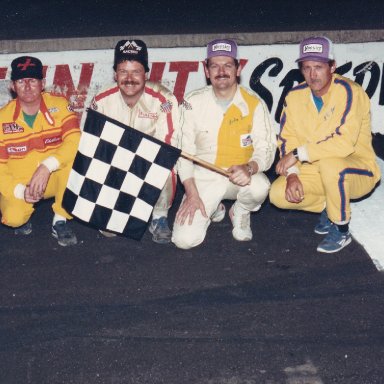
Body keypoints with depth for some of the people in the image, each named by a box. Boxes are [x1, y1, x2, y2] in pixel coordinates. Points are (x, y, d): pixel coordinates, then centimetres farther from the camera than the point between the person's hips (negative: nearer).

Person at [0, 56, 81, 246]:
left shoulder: (59, 105, -11)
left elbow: (74, 141, -26)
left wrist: (47, 167, -40)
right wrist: (20, 191, -26)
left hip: (55, 179, 1)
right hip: (18, 185, 0)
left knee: (72, 157, -30)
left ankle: (60, 221, -13)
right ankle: (23, 214, 12)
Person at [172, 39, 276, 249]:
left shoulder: (253, 104, -6)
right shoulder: (193, 102, -4)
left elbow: (266, 148, -7)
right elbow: (183, 149, -3)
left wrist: (249, 168, -31)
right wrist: (191, 192, -13)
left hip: (240, 176, 0)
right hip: (203, 177, 0)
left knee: (259, 187, -37)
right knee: (184, 239, -17)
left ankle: (241, 212, 4)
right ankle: (213, 209, 20)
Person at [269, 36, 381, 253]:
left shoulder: (349, 92, -21)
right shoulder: (296, 96, -3)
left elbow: (344, 142, -31)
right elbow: (287, 139, -2)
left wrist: (298, 153, -26)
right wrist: (292, 174, -19)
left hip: (358, 172, -6)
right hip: (316, 171, 6)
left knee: (329, 164, -38)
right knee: (278, 194, -13)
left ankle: (342, 230, -14)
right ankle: (328, 209, 14)